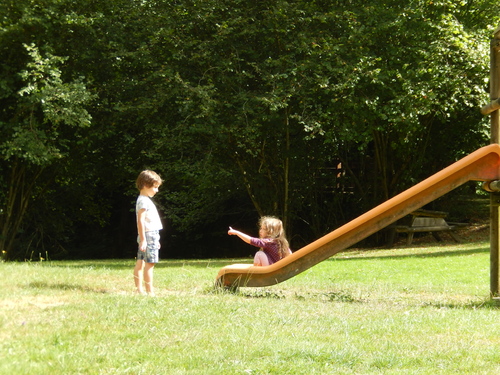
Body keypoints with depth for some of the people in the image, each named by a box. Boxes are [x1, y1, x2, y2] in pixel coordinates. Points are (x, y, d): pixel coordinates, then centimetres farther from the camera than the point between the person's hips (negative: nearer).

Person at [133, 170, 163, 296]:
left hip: (151, 235, 10)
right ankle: (150, 292, -13)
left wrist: (156, 240, 26)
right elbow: (140, 221, -19)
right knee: (150, 263, -11)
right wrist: (143, 239, -23)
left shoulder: (145, 200, 19)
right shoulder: (143, 201, -12)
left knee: (140, 263, 9)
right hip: (148, 235, -10)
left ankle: (139, 290, 12)